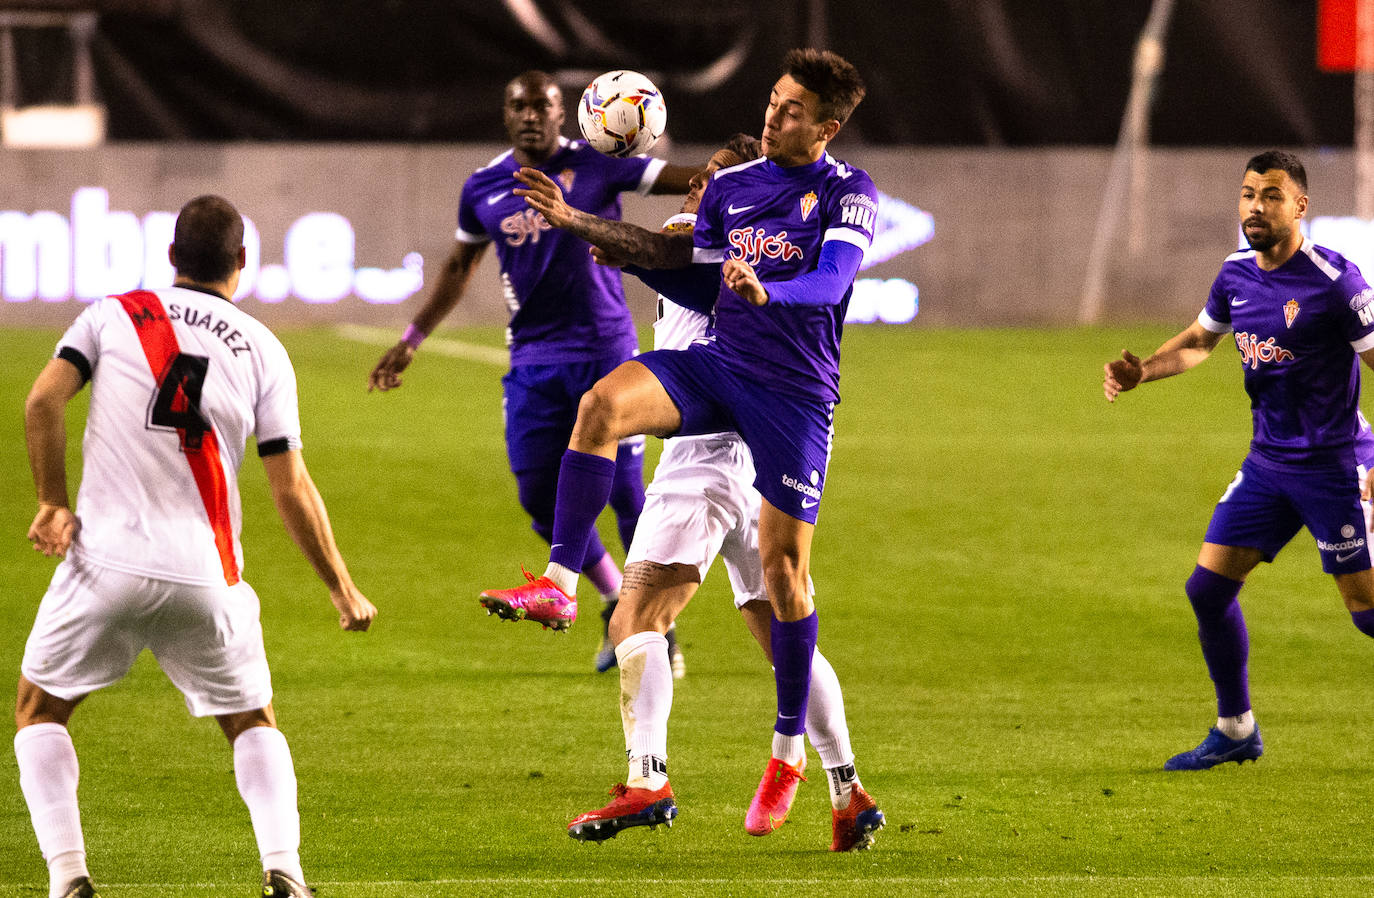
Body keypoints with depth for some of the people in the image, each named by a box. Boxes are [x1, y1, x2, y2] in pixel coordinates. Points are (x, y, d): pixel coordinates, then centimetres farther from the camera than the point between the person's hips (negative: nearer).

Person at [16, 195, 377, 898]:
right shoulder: (262, 351, 5)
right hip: (206, 574, 1)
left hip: (106, 558, -1)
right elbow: (291, 489, 2)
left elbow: (43, 399, -9)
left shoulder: (113, 314, 5)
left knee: (39, 708, 17)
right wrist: (343, 590, 11)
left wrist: (52, 503, 2)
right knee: (252, 721, 21)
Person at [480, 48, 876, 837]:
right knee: (604, 403, -26)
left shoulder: (848, 193, -5)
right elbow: (680, 260, 24)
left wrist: (766, 291, -42)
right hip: (718, 364, 4)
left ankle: (790, 749, 8)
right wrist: (577, 223, 19)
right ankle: (559, 583, -26)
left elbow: (834, 277, -21)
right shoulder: (733, 186, 11)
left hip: (795, 392, -4)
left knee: (784, 566, -4)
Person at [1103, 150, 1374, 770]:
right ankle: (1235, 731, 18)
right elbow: (1199, 339, 23)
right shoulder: (1237, 275, 4)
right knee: (1208, 586, 3)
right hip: (1268, 462, 7)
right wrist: (1142, 371, 5)